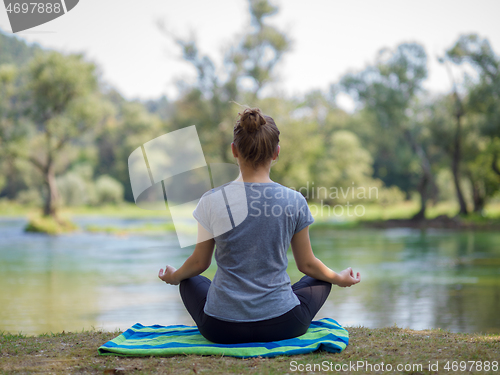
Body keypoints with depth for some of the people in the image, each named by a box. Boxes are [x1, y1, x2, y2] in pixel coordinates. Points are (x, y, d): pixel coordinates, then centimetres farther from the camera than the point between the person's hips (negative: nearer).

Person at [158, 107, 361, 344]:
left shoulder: (212, 201, -11)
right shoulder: (294, 202, -9)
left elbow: (199, 263, 3)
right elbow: (306, 264, 4)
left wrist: (173, 276, 26)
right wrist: (339, 279, 25)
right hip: (282, 327, 0)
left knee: (190, 282, 32)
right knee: (320, 281, 29)